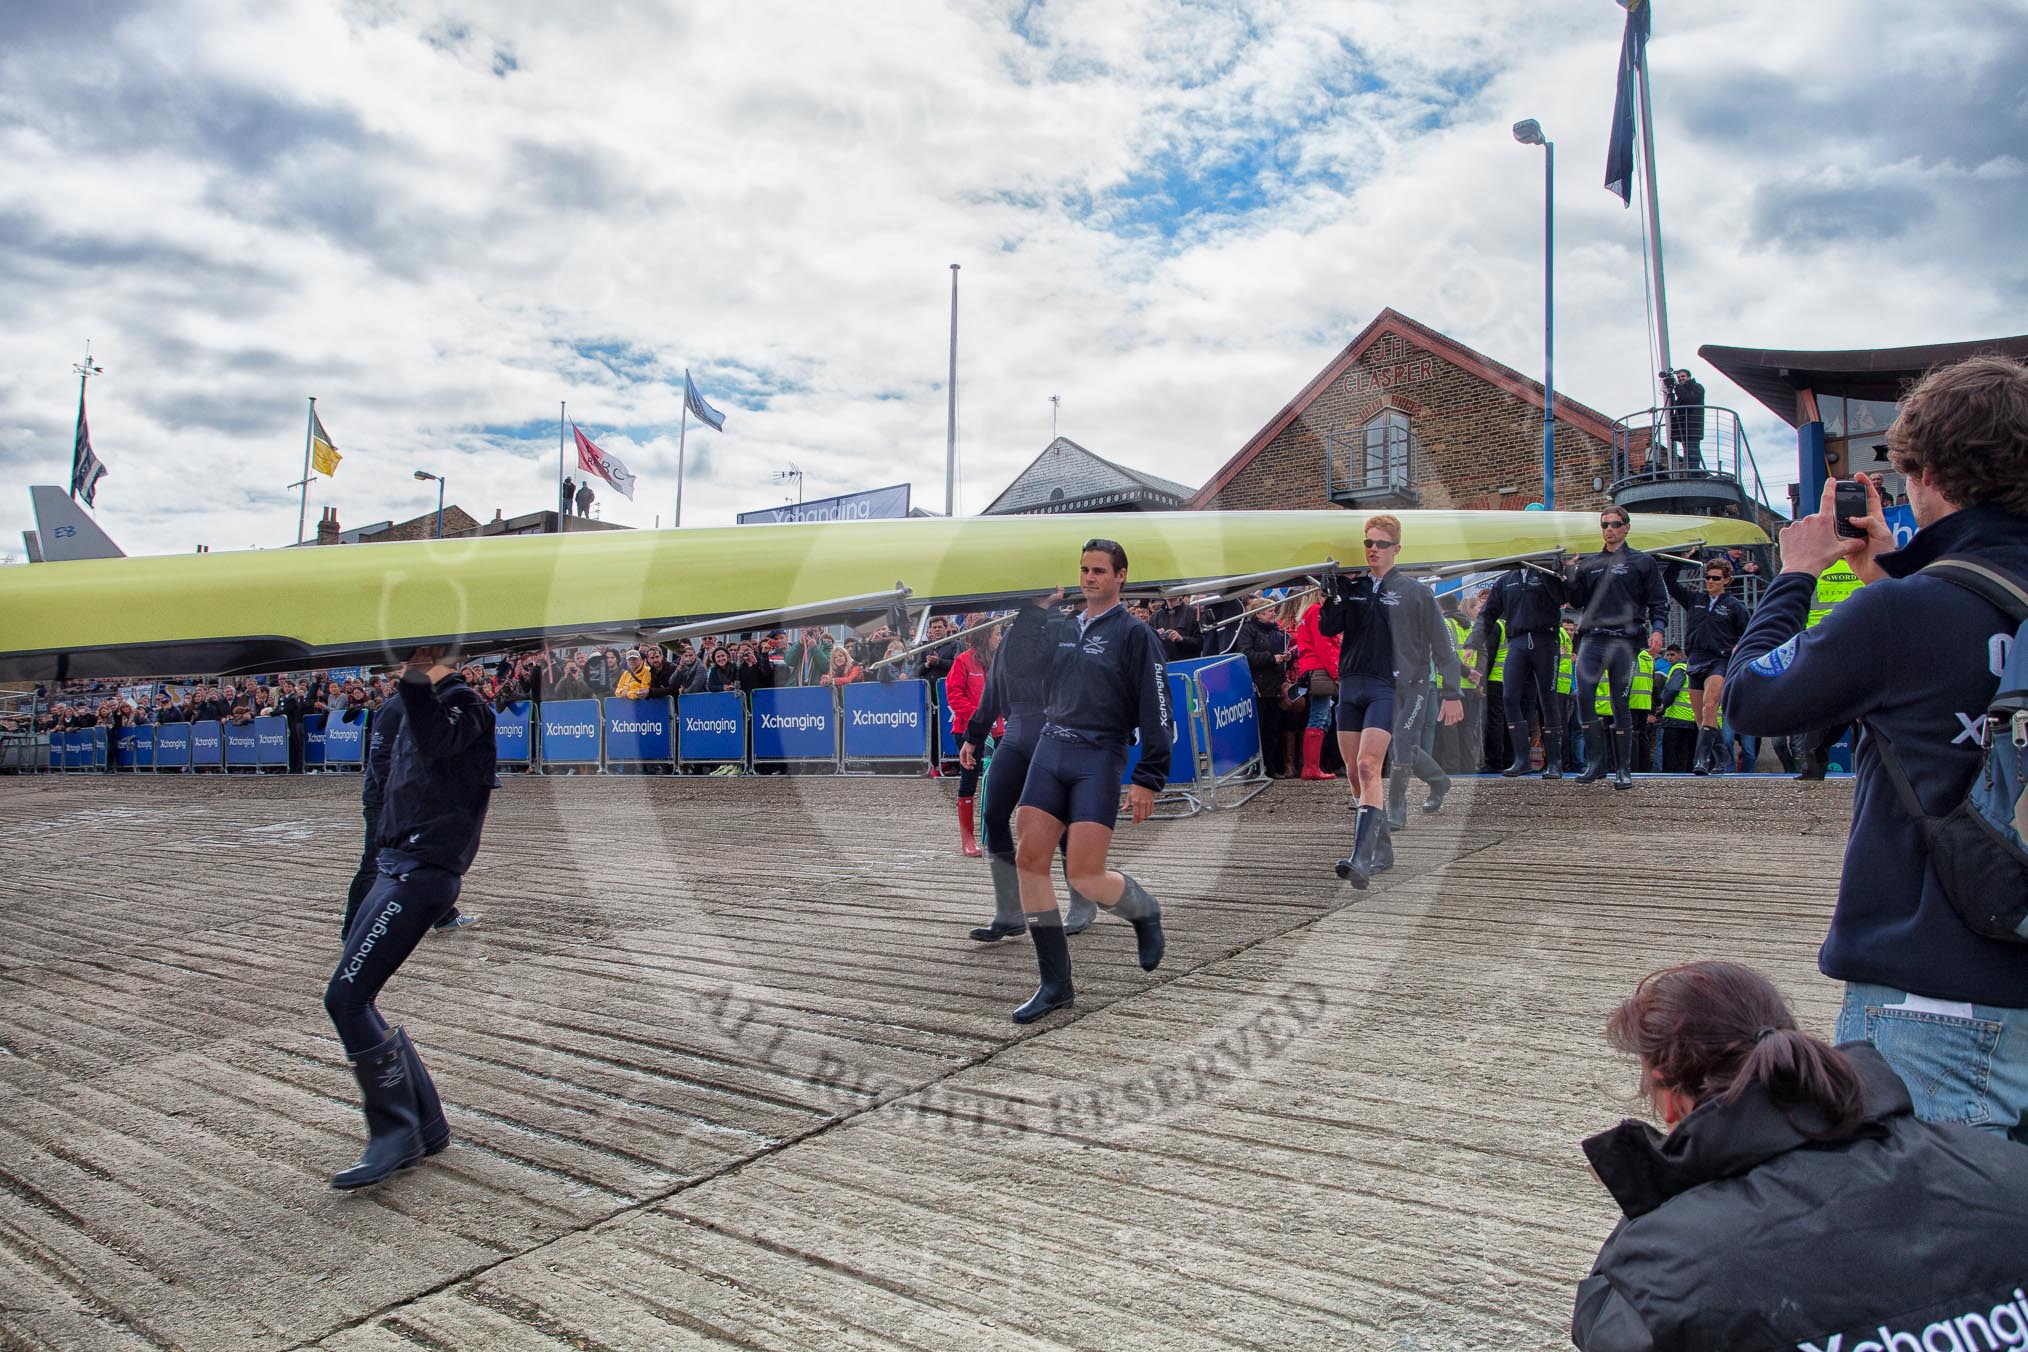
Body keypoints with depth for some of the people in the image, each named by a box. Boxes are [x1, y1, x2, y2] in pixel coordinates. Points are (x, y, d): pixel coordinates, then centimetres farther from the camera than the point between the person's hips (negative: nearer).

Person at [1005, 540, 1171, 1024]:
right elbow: (1012, 651, 25)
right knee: (1029, 863, -4)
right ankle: (1055, 984, 6)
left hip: (1099, 758, -6)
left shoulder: (1134, 633, 0)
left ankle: (1146, 914, 25)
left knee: (1086, 877, -11)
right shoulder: (1058, 628, 16)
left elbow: (1155, 709, -6)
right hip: (1049, 752, 6)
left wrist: (1149, 780, -12)